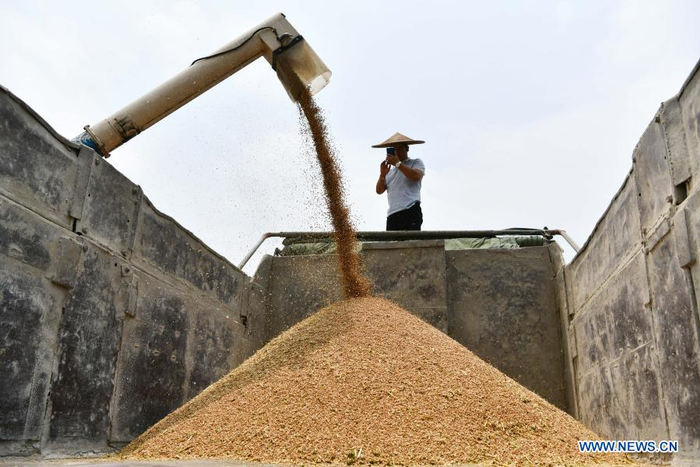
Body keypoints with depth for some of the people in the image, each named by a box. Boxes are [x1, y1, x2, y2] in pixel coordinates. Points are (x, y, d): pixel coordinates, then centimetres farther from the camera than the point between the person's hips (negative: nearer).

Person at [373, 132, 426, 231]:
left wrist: (397, 163, -7)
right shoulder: (390, 170, 26)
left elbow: (416, 176, -10)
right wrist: (382, 175, 0)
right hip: (392, 215, 5)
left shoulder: (416, 163, 12)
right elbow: (379, 190, 17)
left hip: (411, 212, -5)